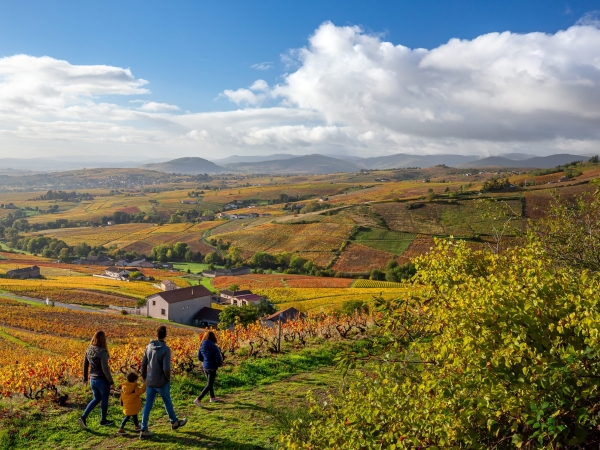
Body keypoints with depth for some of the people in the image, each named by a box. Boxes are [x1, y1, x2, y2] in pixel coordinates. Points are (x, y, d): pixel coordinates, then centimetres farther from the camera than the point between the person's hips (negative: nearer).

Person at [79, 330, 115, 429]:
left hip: (93, 379, 6)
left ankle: (83, 417, 11)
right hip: (103, 380, -6)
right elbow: (105, 368, -22)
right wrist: (111, 381, -13)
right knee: (104, 400, 14)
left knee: (96, 399, 23)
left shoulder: (89, 350, -1)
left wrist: (85, 378, 23)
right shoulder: (102, 352, -22)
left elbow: (85, 364, 9)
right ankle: (103, 420, 29)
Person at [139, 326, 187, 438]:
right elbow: (166, 368, -24)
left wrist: (144, 377, 18)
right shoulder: (166, 349, -21)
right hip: (161, 382, -4)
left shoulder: (149, 346, -2)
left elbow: (143, 363, 5)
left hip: (150, 382, 5)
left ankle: (144, 430, 11)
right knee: (167, 402, 16)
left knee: (148, 404, 10)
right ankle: (174, 422, 37)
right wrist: (168, 378, -4)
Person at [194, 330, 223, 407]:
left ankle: (212, 397, 39)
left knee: (210, 382, 23)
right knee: (209, 385, 4)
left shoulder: (202, 346, -5)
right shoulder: (214, 347, -21)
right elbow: (218, 360, -19)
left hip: (205, 367, 6)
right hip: (212, 368, -6)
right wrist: (220, 364, 3)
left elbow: (199, 357, 6)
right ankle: (198, 399, -3)